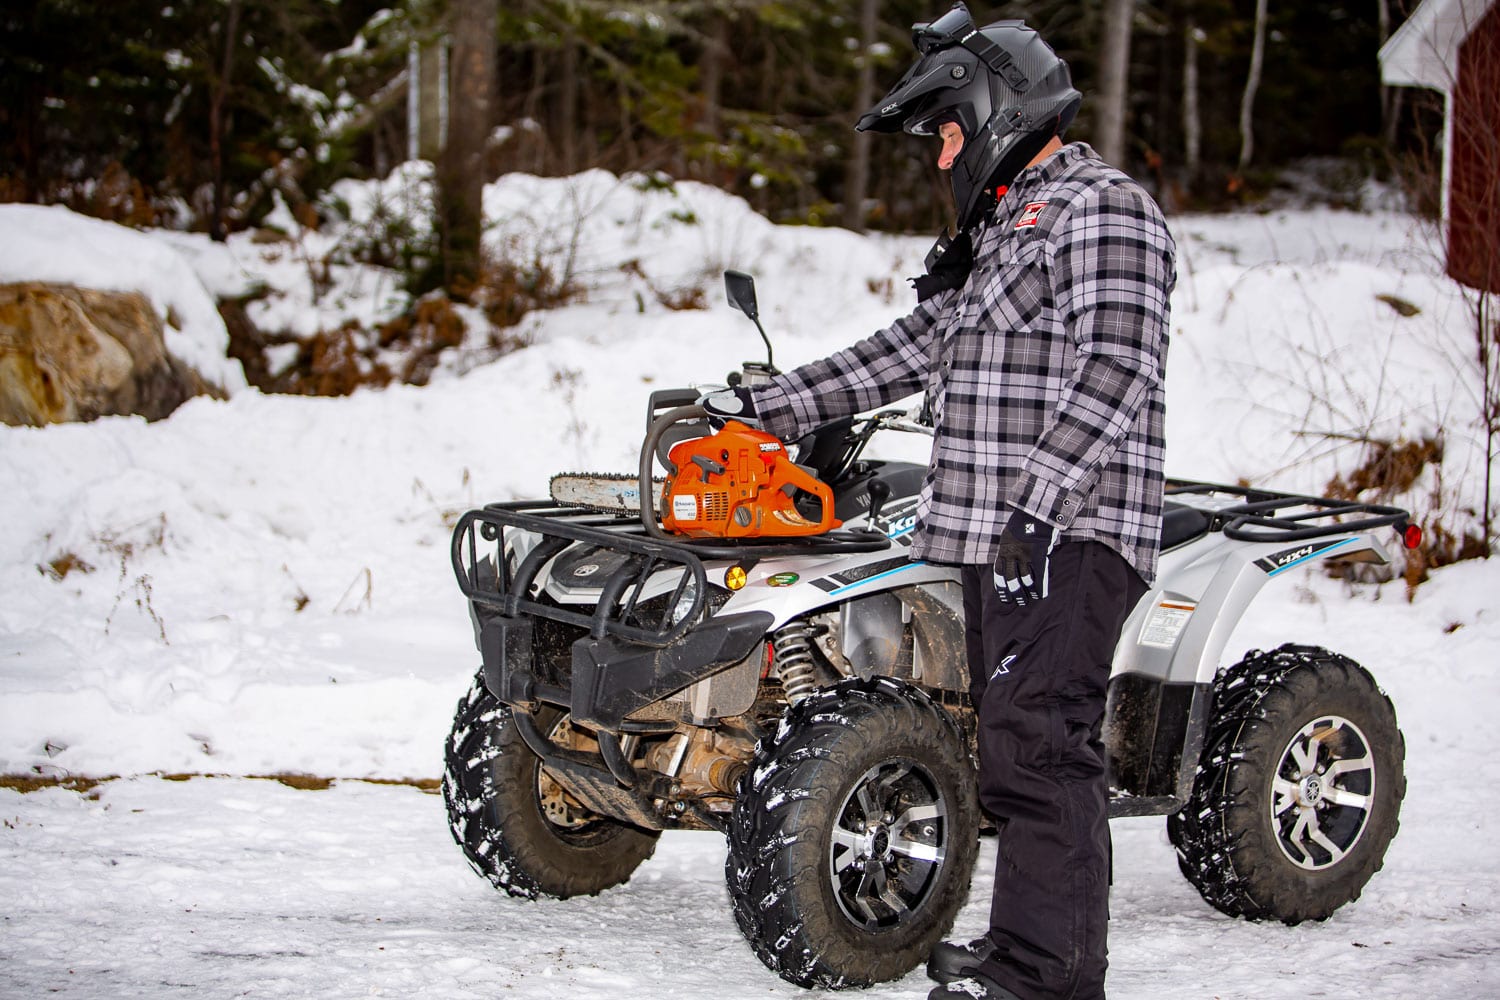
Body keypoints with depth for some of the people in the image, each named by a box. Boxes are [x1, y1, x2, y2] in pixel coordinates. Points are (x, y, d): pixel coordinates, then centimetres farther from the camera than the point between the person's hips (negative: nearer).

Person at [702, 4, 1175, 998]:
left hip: (1069, 535, -10)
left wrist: (1040, 502, -26)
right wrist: (768, 407, 25)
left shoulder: (1102, 210, -7)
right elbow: (914, 349, 28)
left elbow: (1118, 370, -18)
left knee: (1039, 743, -13)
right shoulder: (1002, 223, 25)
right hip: (997, 539, 10)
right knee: (1013, 743, 8)